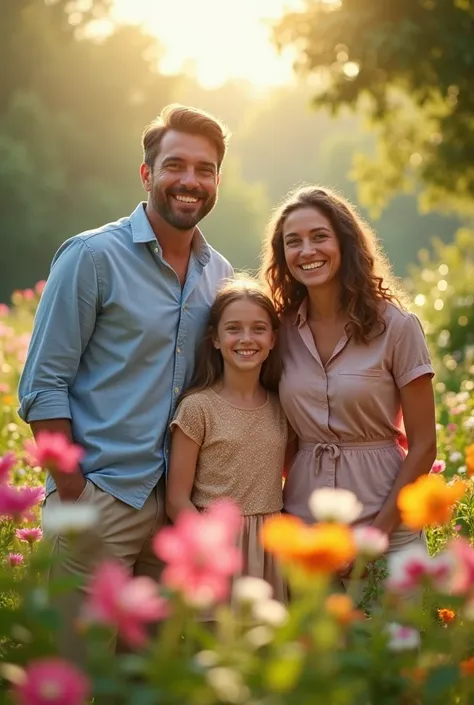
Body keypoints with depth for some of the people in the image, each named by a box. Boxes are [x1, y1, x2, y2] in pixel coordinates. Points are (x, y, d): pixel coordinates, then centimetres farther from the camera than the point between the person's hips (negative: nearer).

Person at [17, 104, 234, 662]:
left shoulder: (221, 276, 10)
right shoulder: (92, 256, -7)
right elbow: (42, 386, -9)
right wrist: (75, 496, -13)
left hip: (180, 505, 5)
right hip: (99, 499, -5)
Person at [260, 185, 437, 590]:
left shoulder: (396, 327, -7)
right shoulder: (283, 330, 3)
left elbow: (423, 445, -5)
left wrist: (377, 533, -11)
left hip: (383, 529, -3)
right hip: (302, 528, 3)